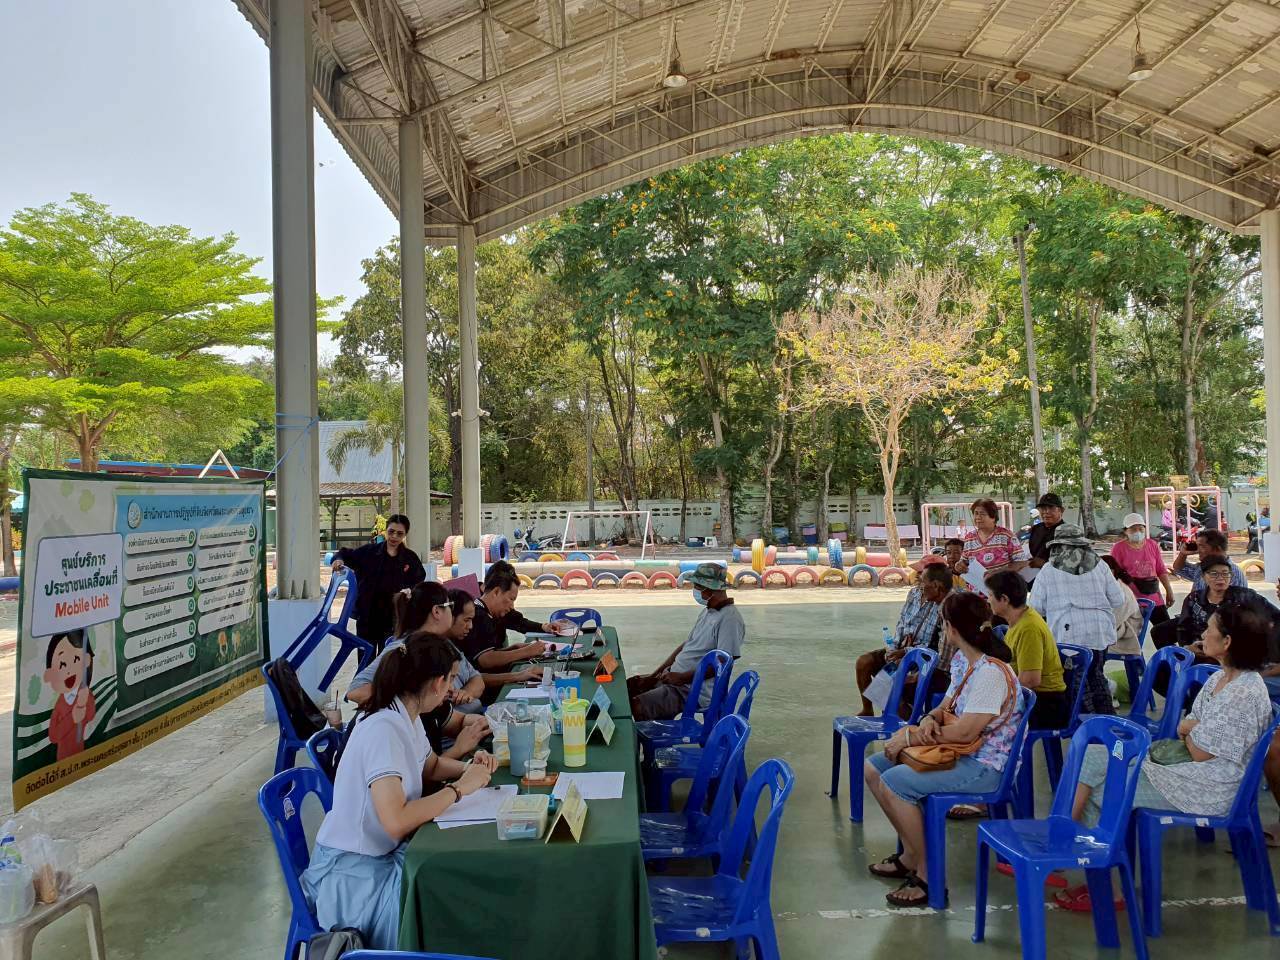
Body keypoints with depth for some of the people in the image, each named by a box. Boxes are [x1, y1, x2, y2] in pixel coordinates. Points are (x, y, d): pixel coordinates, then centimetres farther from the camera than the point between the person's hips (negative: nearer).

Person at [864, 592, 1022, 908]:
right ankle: (909, 854, 16)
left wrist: (911, 736, -17)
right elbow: (947, 707, 14)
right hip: (961, 754, 10)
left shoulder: (991, 673, -25)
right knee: (873, 769, 6)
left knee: (893, 783, -24)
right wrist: (929, 719, -10)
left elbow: (965, 732, -26)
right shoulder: (962, 662, 6)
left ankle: (926, 873, -8)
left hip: (985, 767, -10)